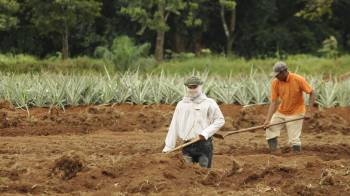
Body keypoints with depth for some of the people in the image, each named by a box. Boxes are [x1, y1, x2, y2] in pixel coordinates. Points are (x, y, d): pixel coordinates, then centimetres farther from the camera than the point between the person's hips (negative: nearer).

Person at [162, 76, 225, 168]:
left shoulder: (209, 103, 2)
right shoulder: (181, 104, 11)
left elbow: (220, 120, 0)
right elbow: (174, 126, 10)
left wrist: (205, 133, -12)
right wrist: (168, 146, 6)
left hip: (204, 144, -3)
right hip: (187, 146, 3)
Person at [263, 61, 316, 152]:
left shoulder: (298, 80, -20)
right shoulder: (275, 82, -11)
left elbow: (312, 93, -14)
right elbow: (273, 102, -10)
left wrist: (309, 111, -22)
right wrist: (268, 119, -19)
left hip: (295, 113, -4)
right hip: (280, 113, 4)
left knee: (294, 140, -8)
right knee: (270, 131, -4)